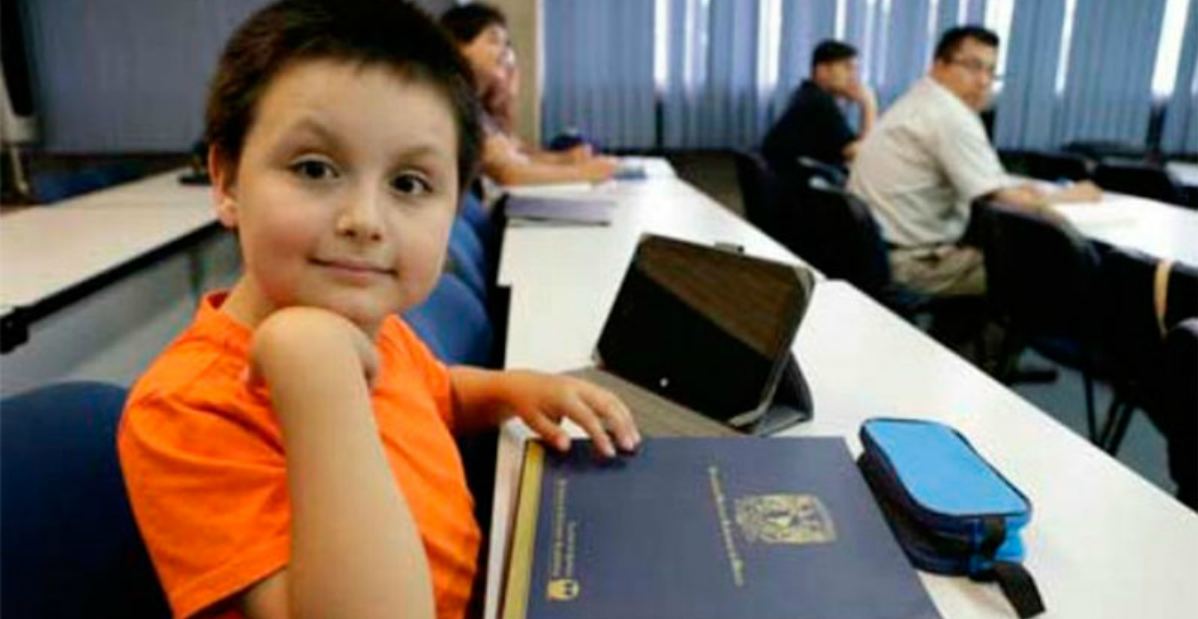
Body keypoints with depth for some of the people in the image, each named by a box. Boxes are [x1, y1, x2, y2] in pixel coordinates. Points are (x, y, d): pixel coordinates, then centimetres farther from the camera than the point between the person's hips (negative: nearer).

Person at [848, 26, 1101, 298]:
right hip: (910, 262, -10)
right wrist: (1070, 196, 1)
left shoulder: (920, 103, 16)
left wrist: (1014, 190, 10)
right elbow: (1002, 202, -16)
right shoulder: (951, 116, -16)